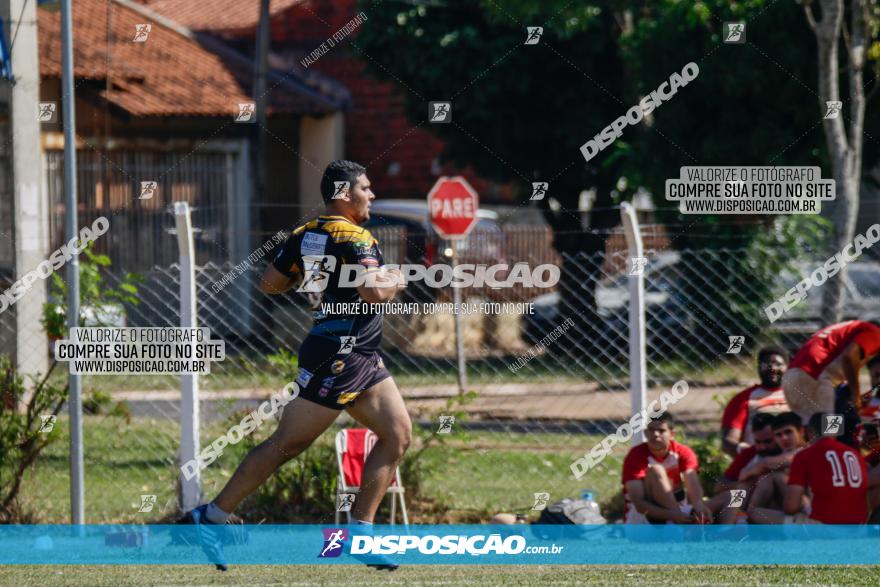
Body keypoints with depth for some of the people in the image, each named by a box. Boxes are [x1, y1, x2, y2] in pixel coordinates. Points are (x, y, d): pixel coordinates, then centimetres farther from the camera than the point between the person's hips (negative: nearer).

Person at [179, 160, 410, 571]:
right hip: (338, 357, -10)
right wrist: (395, 281, -5)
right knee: (287, 444, -6)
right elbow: (374, 292, -26)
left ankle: (359, 533, 6)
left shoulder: (304, 236, 10)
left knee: (398, 434, 7)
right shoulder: (354, 238, -15)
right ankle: (209, 518, -1)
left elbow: (270, 283, 12)